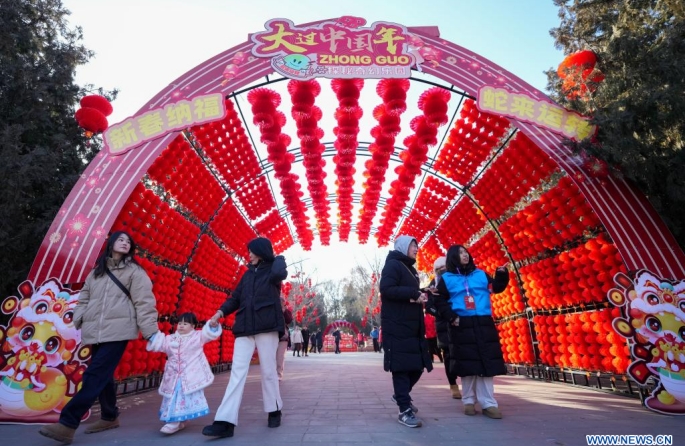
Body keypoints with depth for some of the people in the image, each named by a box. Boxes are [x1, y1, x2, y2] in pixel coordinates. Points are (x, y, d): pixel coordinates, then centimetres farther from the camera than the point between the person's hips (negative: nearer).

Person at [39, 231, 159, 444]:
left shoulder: (134, 271, 2)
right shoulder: (96, 271, 19)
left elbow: (143, 302, -4)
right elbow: (84, 298, 19)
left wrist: (150, 331, -10)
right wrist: (77, 321, 2)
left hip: (117, 331, -6)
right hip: (96, 332, 6)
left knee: (94, 376, -12)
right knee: (103, 375, 11)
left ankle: (67, 424, -9)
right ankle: (109, 417, 26)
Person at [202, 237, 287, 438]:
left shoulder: (273, 268, 3)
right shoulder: (248, 274, 18)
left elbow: (279, 274, -22)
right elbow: (236, 297, 14)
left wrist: (278, 258, -3)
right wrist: (220, 313, 0)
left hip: (266, 326, -4)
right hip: (244, 327, 5)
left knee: (268, 371, 4)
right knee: (237, 371, -3)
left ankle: (274, 411, 22)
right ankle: (225, 422, -5)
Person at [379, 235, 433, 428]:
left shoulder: (410, 269, 21)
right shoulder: (393, 264, -7)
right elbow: (386, 289, -20)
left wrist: (421, 294, 3)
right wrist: (414, 293, -18)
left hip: (412, 324, 9)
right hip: (397, 325, -9)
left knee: (417, 364, 10)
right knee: (401, 365, -6)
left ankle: (401, 395, 31)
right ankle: (405, 410, 2)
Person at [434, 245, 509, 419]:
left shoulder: (481, 274, 12)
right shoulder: (447, 279, 4)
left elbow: (497, 287, 11)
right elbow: (440, 301, 4)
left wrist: (501, 275, -5)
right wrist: (451, 317, -7)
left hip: (484, 325, 3)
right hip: (462, 326, -2)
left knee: (487, 364, 2)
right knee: (468, 365, 3)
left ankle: (488, 404, 9)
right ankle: (469, 401, 16)